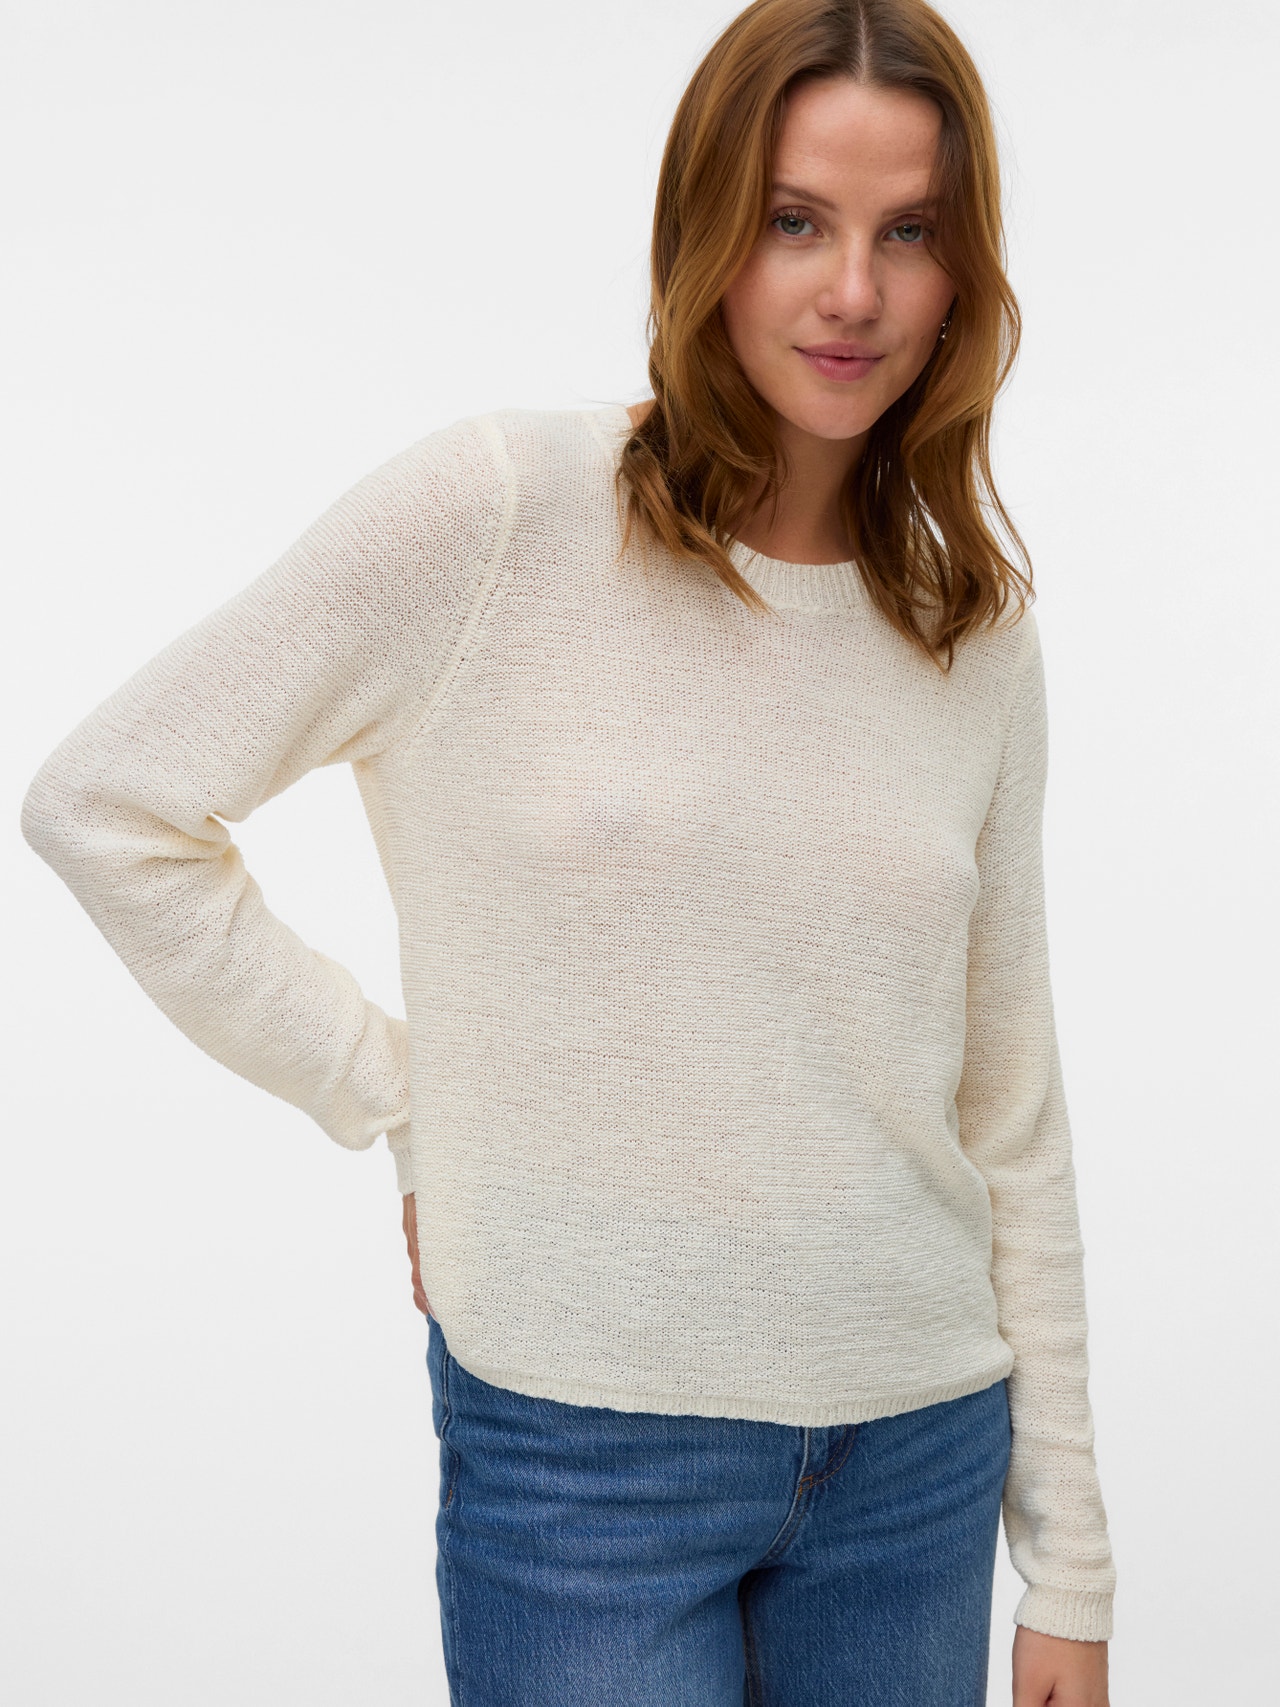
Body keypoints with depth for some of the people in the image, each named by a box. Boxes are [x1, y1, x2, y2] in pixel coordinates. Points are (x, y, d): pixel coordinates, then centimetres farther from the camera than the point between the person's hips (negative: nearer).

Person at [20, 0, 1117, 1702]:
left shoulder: (979, 638, 3)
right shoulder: (498, 512, -11)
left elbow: (1013, 1122, 7)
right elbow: (104, 803, -7)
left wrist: (1071, 1564, 9)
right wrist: (404, 1104, -7)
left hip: (924, 1449, 4)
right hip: (585, 1447, -4)